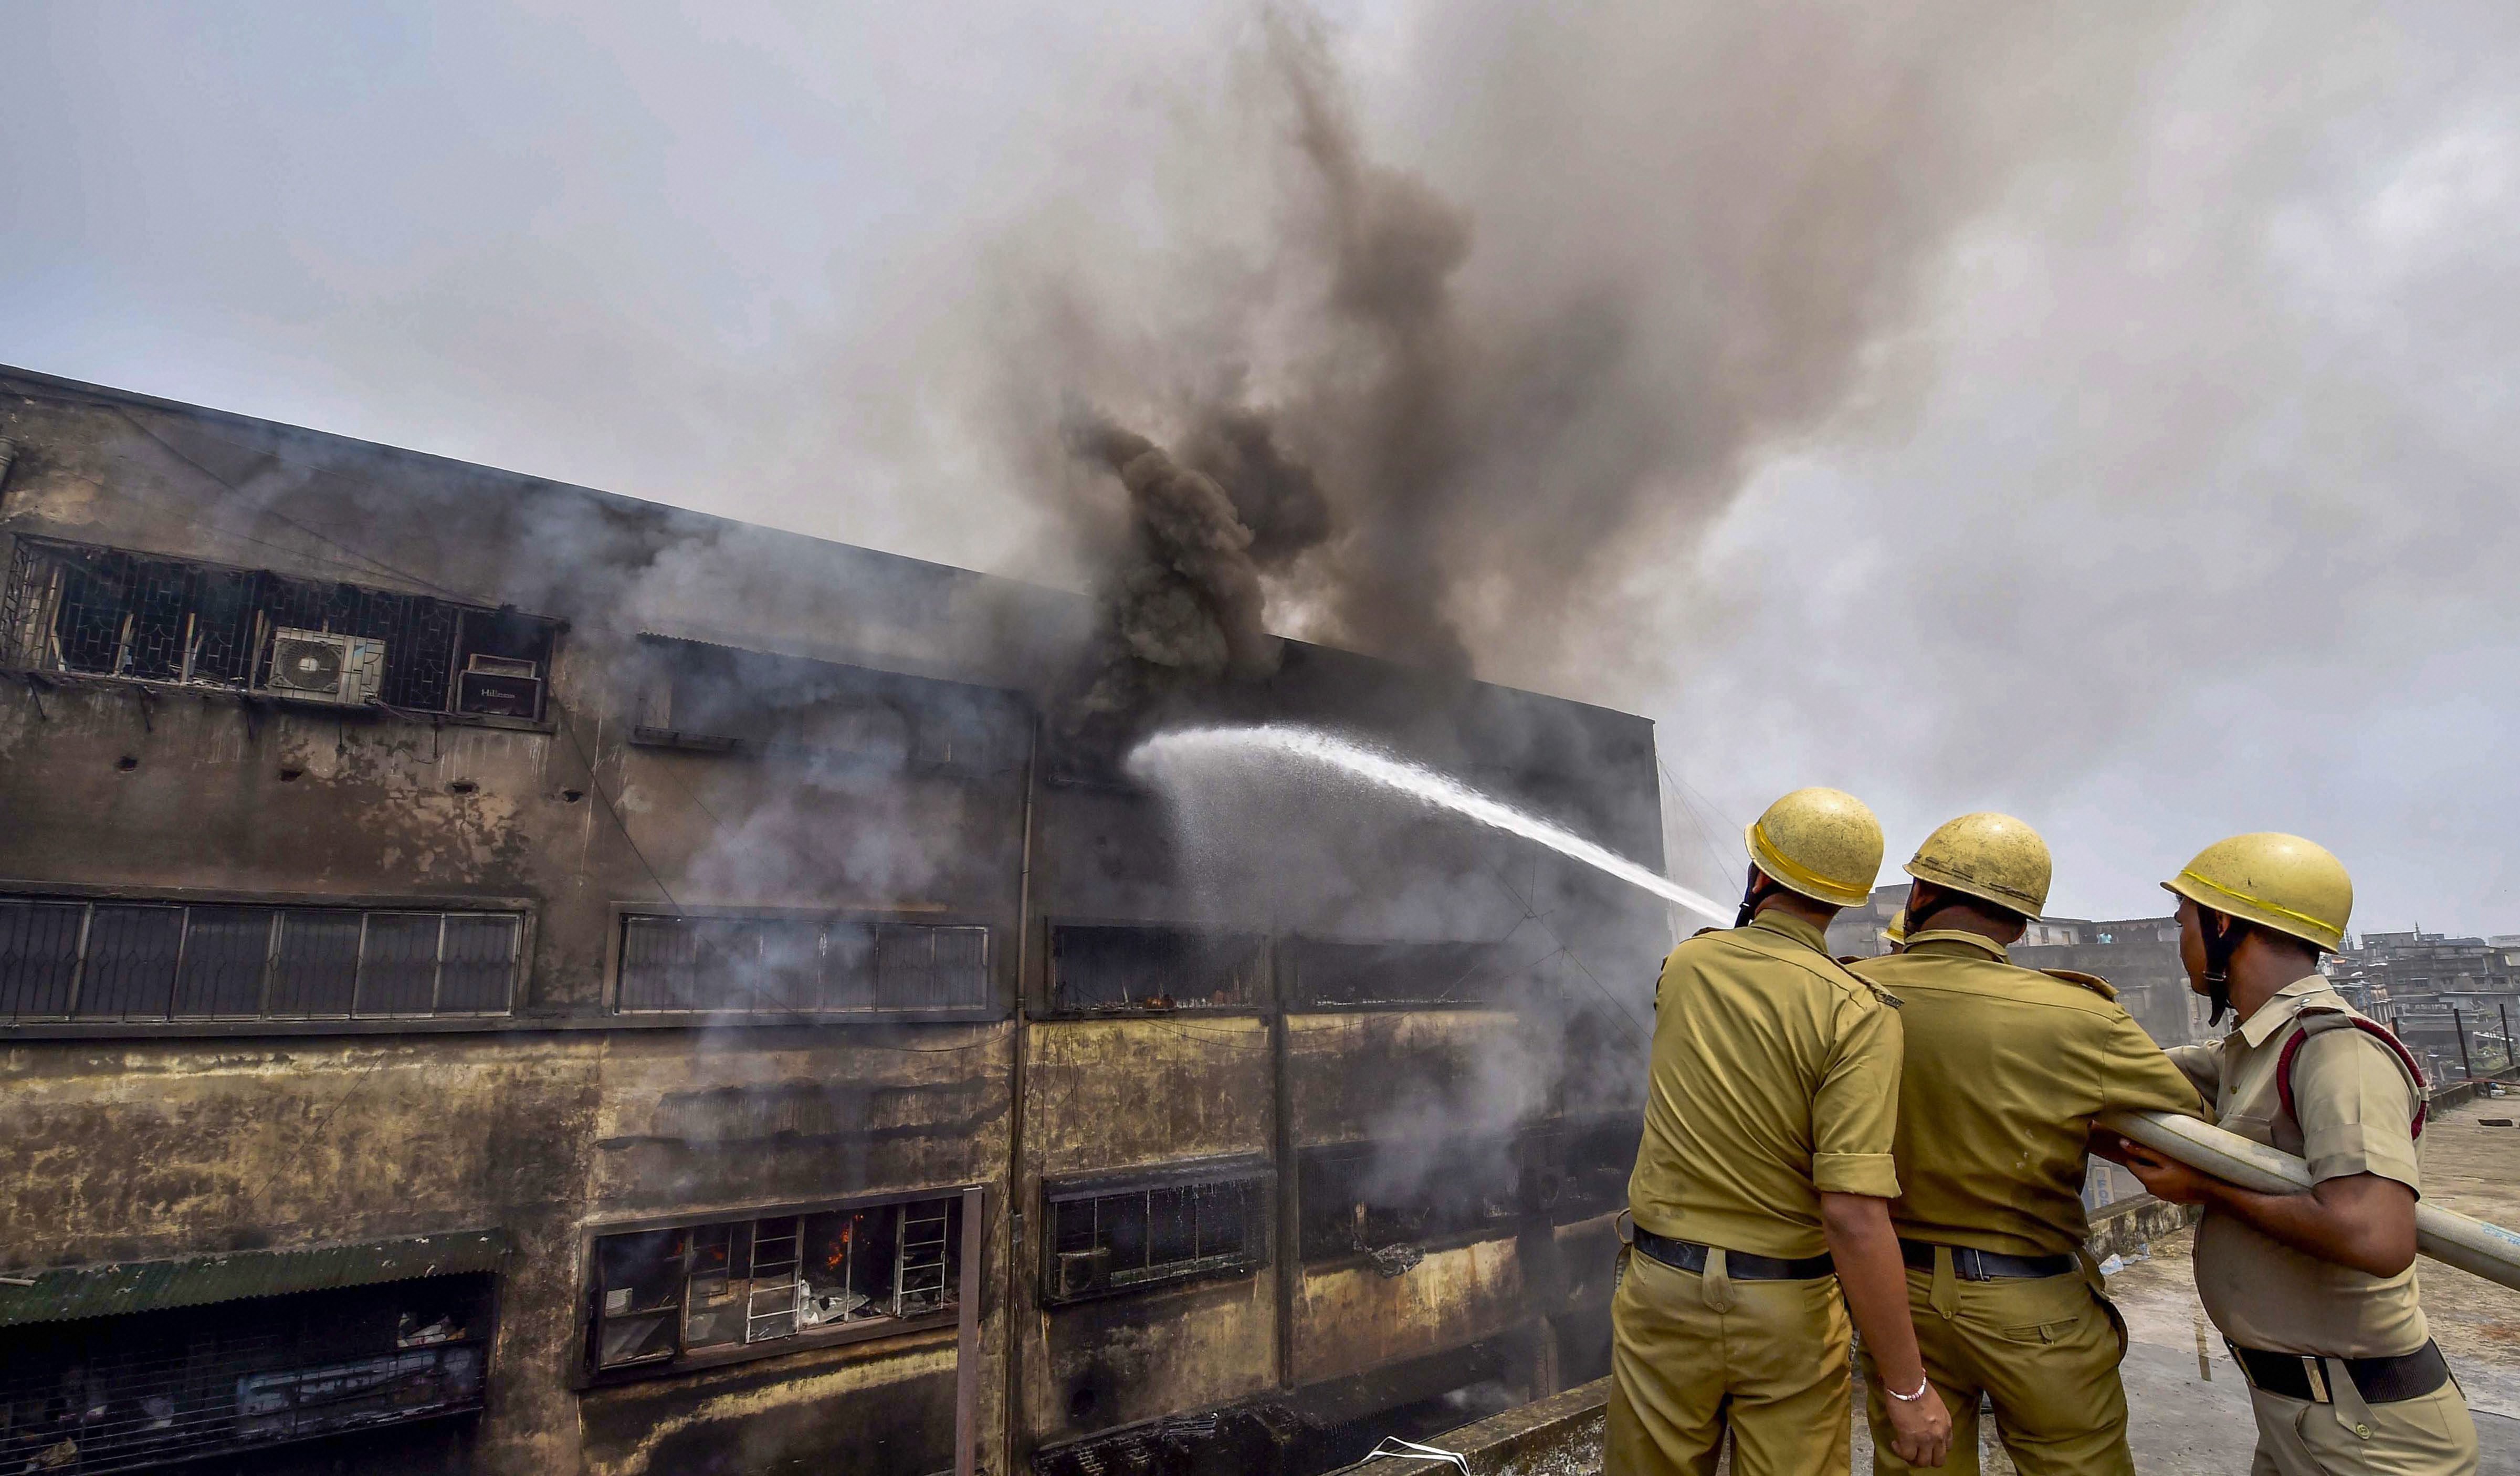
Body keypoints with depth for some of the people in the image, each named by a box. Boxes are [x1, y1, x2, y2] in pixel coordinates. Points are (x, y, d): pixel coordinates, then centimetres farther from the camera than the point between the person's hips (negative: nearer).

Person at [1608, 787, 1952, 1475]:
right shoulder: (1858, 1013, -18)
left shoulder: (1682, 968, -3)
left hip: (1662, 1288, 3)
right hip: (1789, 1312, -3)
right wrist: (1910, 1389, -15)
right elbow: (1854, 1213, -23)